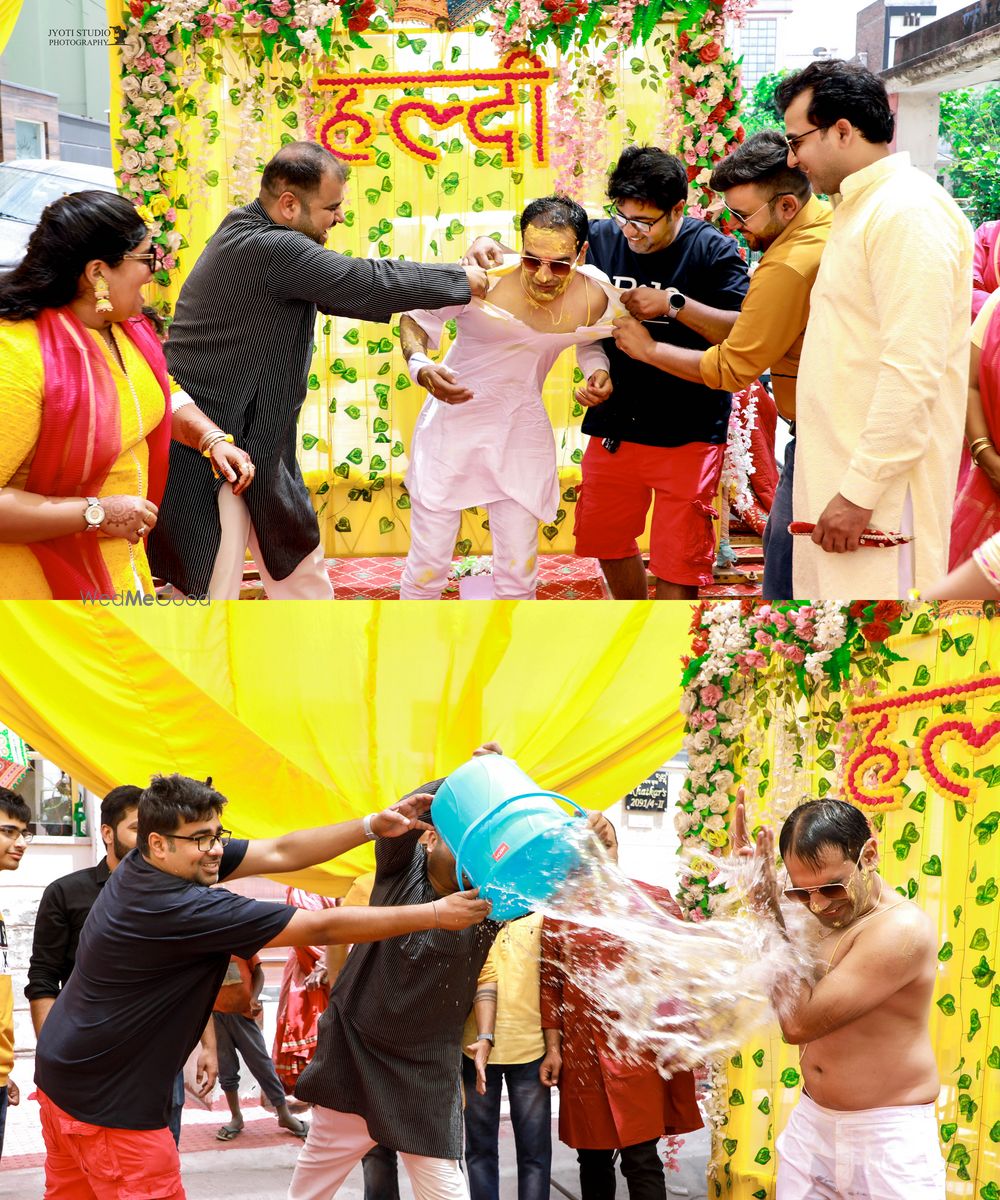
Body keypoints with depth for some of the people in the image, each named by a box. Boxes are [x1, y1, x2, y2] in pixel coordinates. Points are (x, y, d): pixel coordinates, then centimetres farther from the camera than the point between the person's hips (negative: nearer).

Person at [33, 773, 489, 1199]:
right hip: (109, 1103, -10)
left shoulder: (144, 865, -1)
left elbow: (278, 853, 0)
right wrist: (436, 914, -19)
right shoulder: (177, 909, -28)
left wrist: (374, 825, -8)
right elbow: (323, 928, -24)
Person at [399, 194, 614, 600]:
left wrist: (599, 372, -10)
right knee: (427, 567, 2)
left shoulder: (596, 297, -13)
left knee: (518, 575, 9)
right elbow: (415, 320, -9)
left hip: (522, 431, 3)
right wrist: (421, 369, -29)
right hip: (453, 425, -3)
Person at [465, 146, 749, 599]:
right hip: (614, 427, 6)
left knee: (676, 561, -2)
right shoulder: (601, 238, -1)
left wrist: (674, 303, -26)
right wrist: (491, 248, -5)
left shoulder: (712, 250, -12)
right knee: (608, 538, 23)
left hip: (687, 437, -6)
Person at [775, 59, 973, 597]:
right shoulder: (859, 208, 19)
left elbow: (913, 371, -22)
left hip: (881, 485, -10)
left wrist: (862, 491, -22)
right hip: (840, 472, 10)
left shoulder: (908, 212, -15)